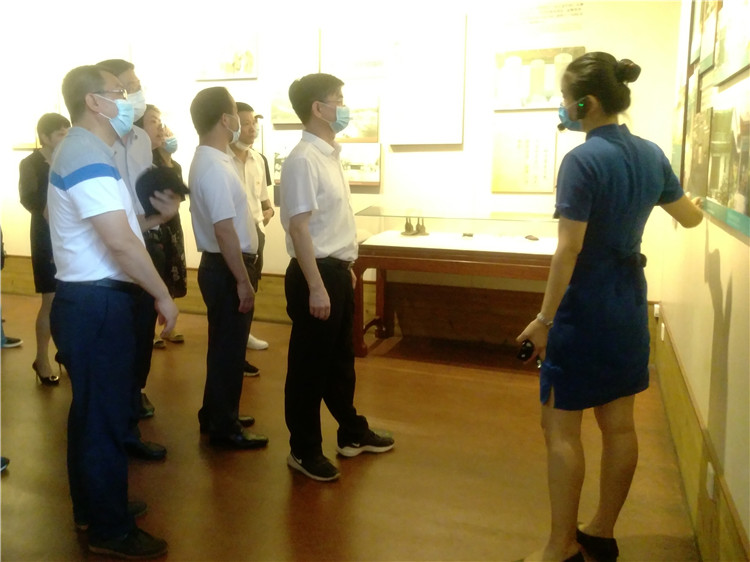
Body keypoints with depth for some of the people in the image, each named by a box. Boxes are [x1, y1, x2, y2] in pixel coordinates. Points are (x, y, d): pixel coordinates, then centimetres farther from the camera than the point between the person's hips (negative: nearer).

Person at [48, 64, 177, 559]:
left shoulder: (84, 151, 16)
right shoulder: (88, 158, -19)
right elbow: (121, 243, -25)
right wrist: (163, 296, -18)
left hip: (91, 298, 11)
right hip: (97, 303, -11)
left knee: (93, 408, 19)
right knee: (105, 414, 0)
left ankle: (94, 507, 36)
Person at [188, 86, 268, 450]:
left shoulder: (209, 161, 12)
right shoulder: (214, 168, -21)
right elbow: (224, 230, -25)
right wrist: (243, 281, -21)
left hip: (221, 265, 10)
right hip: (226, 269, -10)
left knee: (224, 346, 20)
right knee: (229, 350, 1)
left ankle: (216, 415, 34)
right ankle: (224, 429, 15)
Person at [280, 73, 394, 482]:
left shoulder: (330, 155, 12)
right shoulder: (303, 160, -17)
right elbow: (299, 227, -21)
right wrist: (316, 287, -22)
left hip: (337, 270, 9)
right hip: (316, 273, -9)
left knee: (341, 359, 20)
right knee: (309, 367, 4)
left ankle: (353, 433, 37)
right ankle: (304, 450, 20)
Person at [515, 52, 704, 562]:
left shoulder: (582, 160, -18)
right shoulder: (652, 154, 5)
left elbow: (569, 250, -21)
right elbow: (690, 217, 20)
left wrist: (544, 319, -14)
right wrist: (695, 203, 44)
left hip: (584, 306, -8)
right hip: (629, 302, 8)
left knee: (561, 426, 4)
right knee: (619, 423, 14)